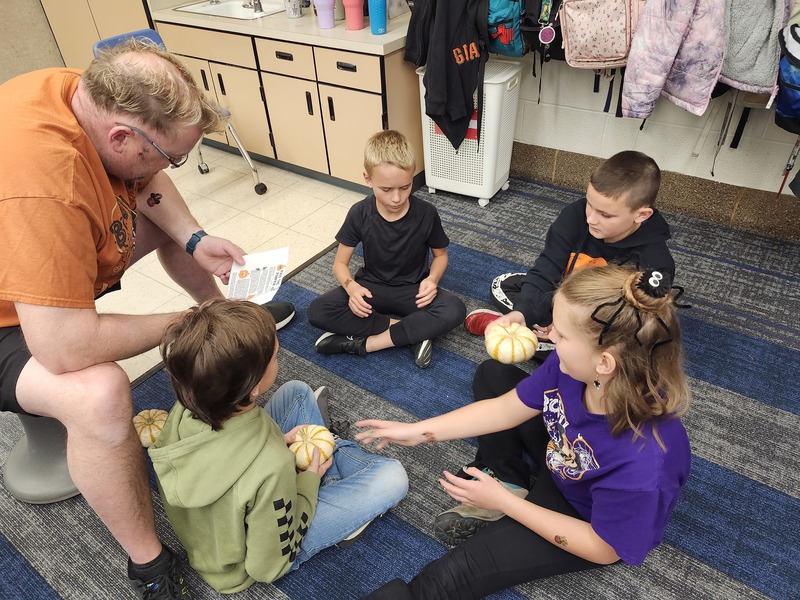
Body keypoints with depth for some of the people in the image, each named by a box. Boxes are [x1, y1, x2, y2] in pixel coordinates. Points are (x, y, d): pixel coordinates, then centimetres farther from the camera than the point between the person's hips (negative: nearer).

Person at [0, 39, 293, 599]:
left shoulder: (82, 91, -17)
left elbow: (145, 181, 1)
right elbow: (66, 349, -41)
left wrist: (195, 240, -15)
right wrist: (178, 324, -26)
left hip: (60, 257, 9)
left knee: (173, 220, 14)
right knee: (99, 394, -37)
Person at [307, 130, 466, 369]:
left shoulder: (426, 213, -15)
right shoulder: (360, 213, -14)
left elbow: (440, 254, 2)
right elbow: (340, 263, -5)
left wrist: (432, 279, -21)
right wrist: (351, 287, -28)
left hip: (412, 290, -1)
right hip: (371, 287, 1)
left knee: (454, 310, -31)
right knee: (317, 311, -25)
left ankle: (362, 343, -26)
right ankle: (414, 333, -22)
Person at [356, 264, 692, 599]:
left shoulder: (642, 464, -42)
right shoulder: (572, 366, -27)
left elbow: (602, 549, -23)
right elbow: (506, 409, -10)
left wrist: (504, 502, -20)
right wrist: (417, 431, -8)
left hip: (591, 519, -6)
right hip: (563, 454, 6)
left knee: (458, 572, -13)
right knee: (491, 375, 7)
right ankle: (507, 484, 1)